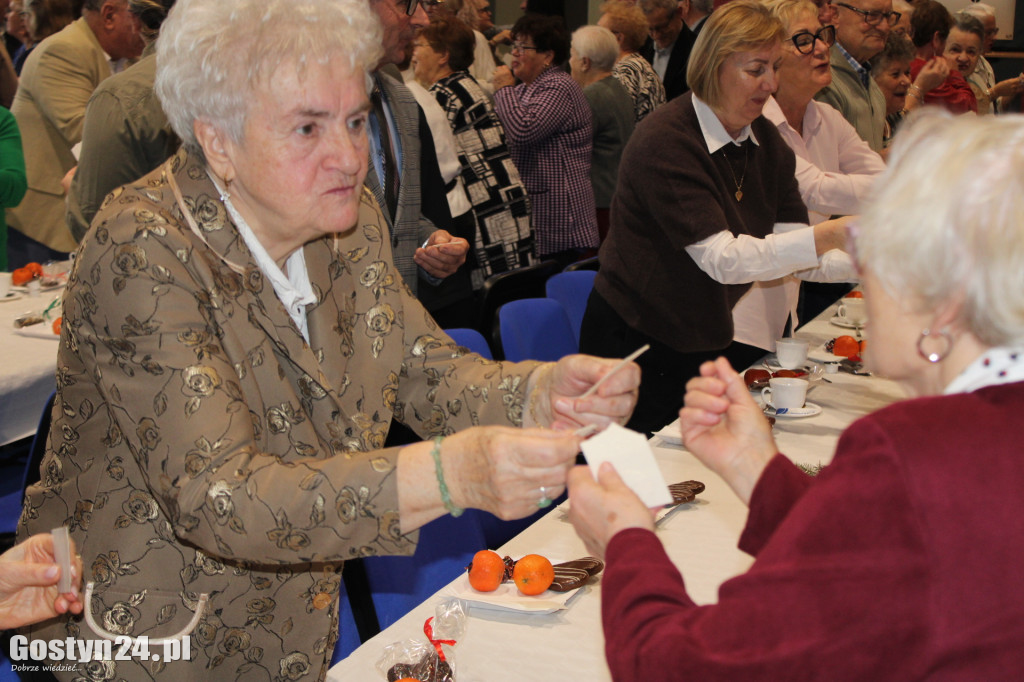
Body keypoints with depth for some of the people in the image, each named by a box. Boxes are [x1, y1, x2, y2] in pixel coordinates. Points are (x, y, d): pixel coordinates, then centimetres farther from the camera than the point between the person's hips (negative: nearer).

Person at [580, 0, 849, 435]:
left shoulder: (765, 139, 3)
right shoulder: (663, 142, -22)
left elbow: (792, 241, -2)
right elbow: (722, 259, -30)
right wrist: (827, 236, -37)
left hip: (707, 337, 7)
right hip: (637, 343, -7)